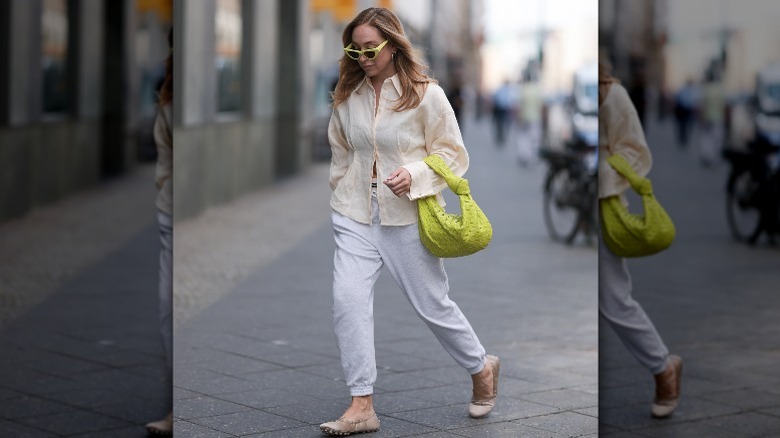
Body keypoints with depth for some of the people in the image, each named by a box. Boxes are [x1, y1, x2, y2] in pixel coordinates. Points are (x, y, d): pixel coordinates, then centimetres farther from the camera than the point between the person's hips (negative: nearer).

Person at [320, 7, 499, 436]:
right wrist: (341, 193, 12)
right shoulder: (348, 95, 2)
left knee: (432, 304, 8)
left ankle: (482, 368, 36)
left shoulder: (426, 94, -11)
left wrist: (415, 174, -22)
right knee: (348, 299, -11)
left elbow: (453, 155, -6)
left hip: (407, 216, -4)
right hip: (355, 213, 4)